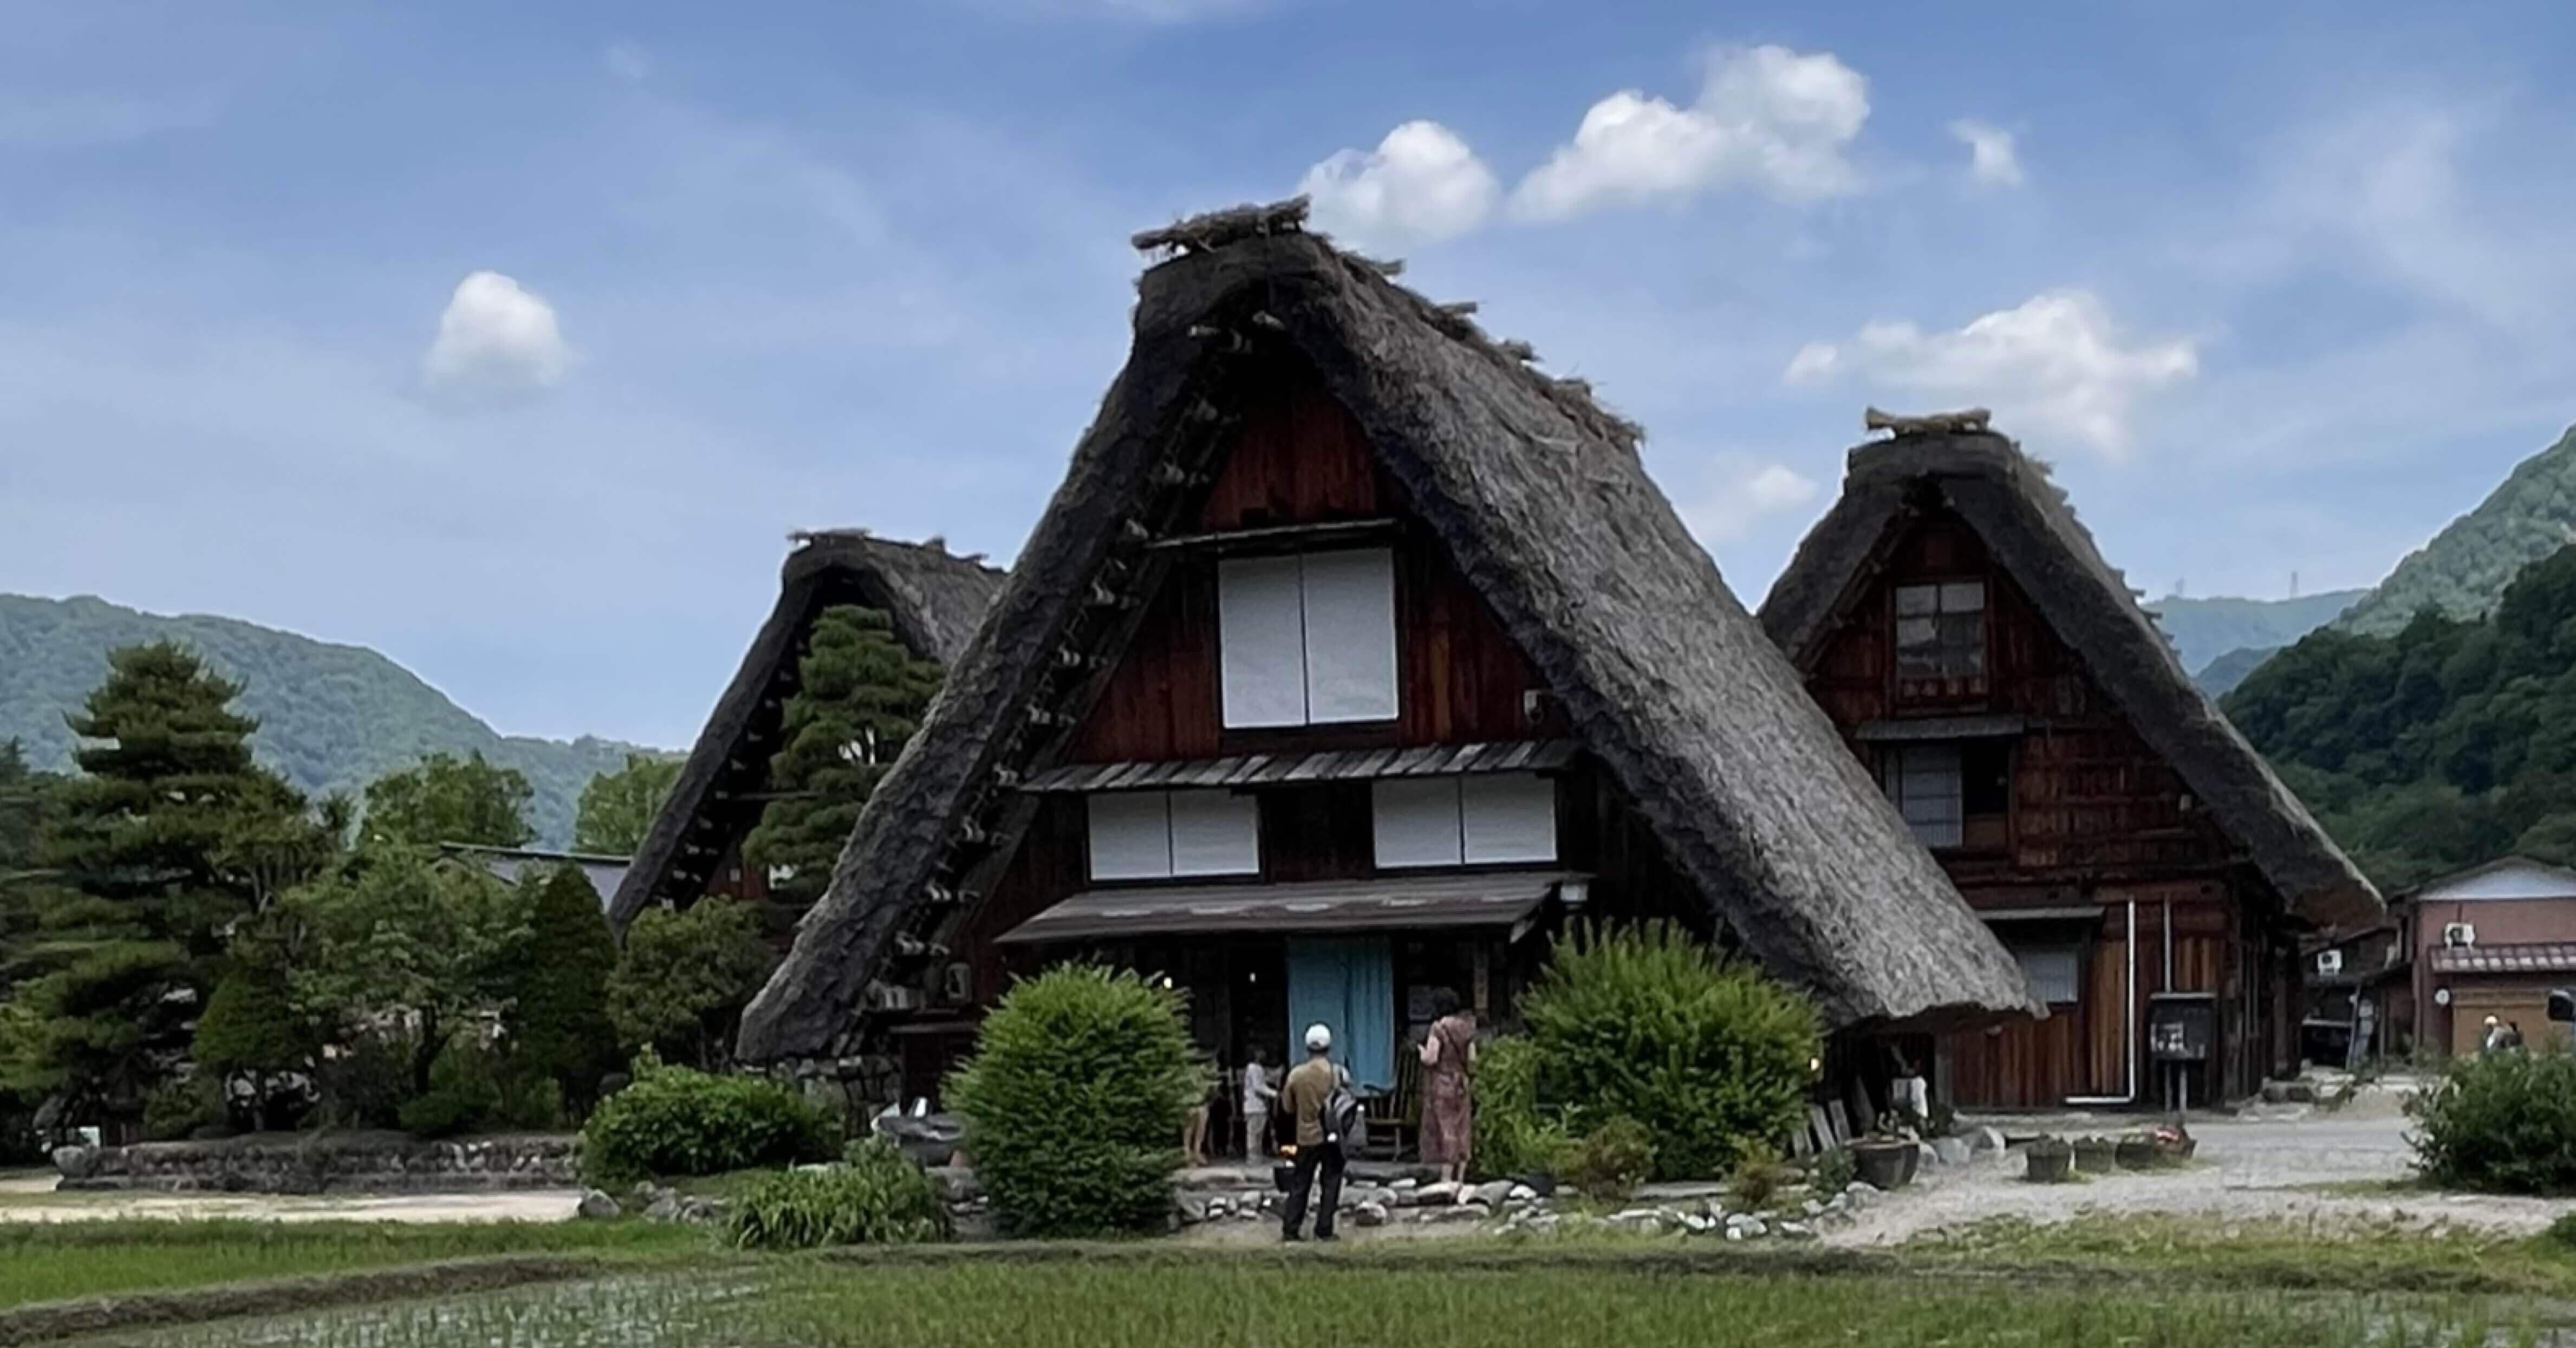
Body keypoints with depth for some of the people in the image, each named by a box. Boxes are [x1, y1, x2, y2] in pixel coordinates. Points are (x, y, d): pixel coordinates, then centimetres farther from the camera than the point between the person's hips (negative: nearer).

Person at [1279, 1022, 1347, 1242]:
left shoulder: (1296, 1074, -6)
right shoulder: (1337, 1072, -10)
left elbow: (1287, 1106, 4)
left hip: (1306, 1137, 2)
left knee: (1299, 1184, 10)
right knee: (1331, 1185, 7)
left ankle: (1290, 1229, 8)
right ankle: (1324, 1230, 3)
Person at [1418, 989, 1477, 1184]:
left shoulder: (1438, 1029, -13)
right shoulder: (1466, 1029, 4)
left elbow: (1430, 1059, -18)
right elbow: (1472, 1060, 5)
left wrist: (1423, 1053, 3)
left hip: (1441, 1086, -6)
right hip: (1461, 1085, 6)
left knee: (1445, 1132, -4)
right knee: (1461, 1132, 8)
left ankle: (1446, 1181, -5)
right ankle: (1460, 1180, 9)